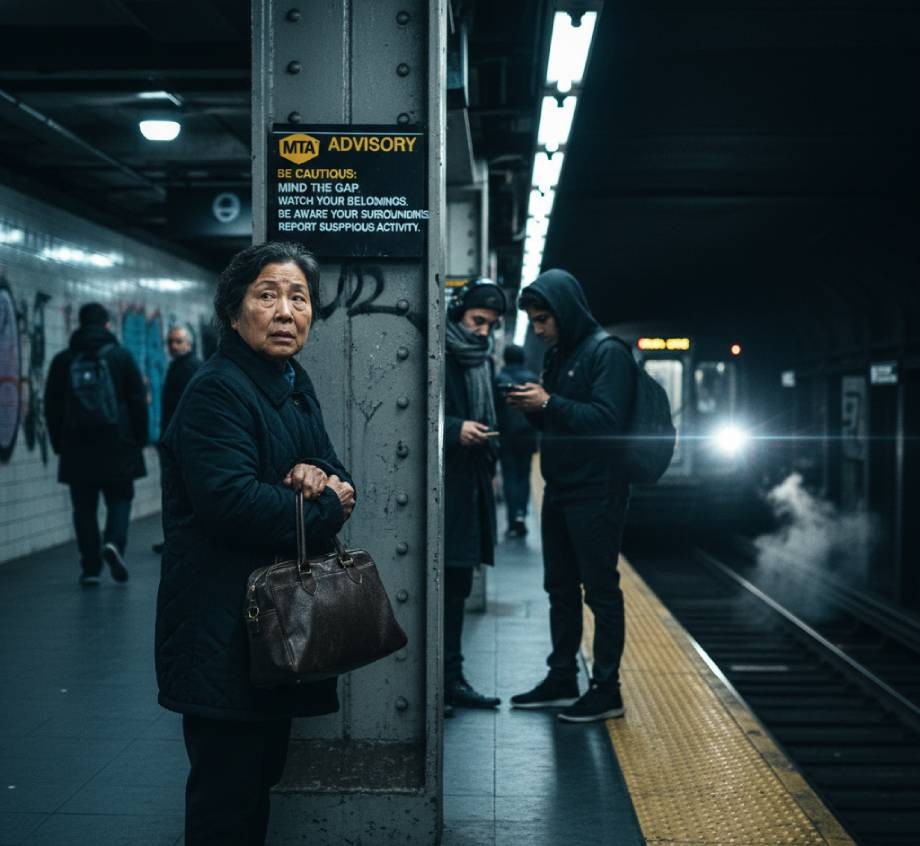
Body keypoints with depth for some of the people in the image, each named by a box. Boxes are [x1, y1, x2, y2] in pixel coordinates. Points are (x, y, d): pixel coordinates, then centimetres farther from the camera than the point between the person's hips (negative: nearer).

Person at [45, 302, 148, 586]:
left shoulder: (62, 361, 6)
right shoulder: (121, 356, 1)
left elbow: (51, 408, 9)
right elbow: (138, 402, 1)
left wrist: (59, 444, 16)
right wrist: (139, 439, 9)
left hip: (77, 448, 1)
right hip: (117, 446, -1)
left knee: (84, 507, 7)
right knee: (119, 499, 9)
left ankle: (90, 568, 5)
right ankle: (114, 542, -17)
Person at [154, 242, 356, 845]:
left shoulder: (296, 386, 13)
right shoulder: (217, 392, -16)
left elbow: (338, 477, 13)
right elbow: (231, 501, -28)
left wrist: (319, 477, -11)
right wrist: (326, 509, -15)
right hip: (223, 630, -9)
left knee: (263, 769, 19)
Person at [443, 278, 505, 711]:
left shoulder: (480, 359, 18)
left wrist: (489, 456, 16)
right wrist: (454, 429, -21)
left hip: (469, 486, 9)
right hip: (438, 486, -8)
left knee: (457, 586, 12)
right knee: (436, 584, -8)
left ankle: (451, 679, 18)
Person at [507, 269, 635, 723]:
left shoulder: (607, 352, -12)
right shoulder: (556, 354, 14)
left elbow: (607, 419, -22)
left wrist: (549, 403, -22)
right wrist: (530, 406, 0)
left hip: (596, 494, -9)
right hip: (559, 491, 9)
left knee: (601, 591, -2)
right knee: (560, 588, 14)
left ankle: (606, 690, 5)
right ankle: (561, 680, 23)